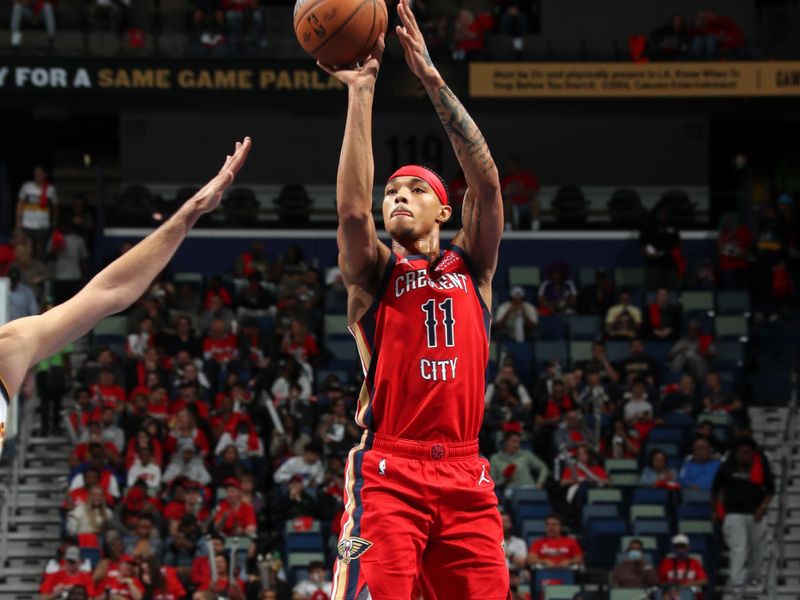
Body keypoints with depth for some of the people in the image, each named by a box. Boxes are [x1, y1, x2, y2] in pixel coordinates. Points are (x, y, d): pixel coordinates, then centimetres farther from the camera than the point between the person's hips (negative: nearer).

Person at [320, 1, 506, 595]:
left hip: (465, 475, 3)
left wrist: (433, 79, -5)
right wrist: (361, 91, -12)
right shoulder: (373, 272, 9)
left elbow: (487, 183, 1)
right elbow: (352, 211, -11)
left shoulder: (472, 267, 15)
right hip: (389, 471, -3)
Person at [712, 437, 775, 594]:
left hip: (756, 514, 1)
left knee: (757, 547, 12)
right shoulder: (727, 469, 1)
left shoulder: (761, 468, -1)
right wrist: (717, 508, 15)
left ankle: (754, 575, 34)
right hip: (734, 514, -1)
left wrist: (763, 507, -10)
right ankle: (737, 582, -15)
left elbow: (770, 490, 2)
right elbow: (716, 489, 13)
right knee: (738, 548, -12)